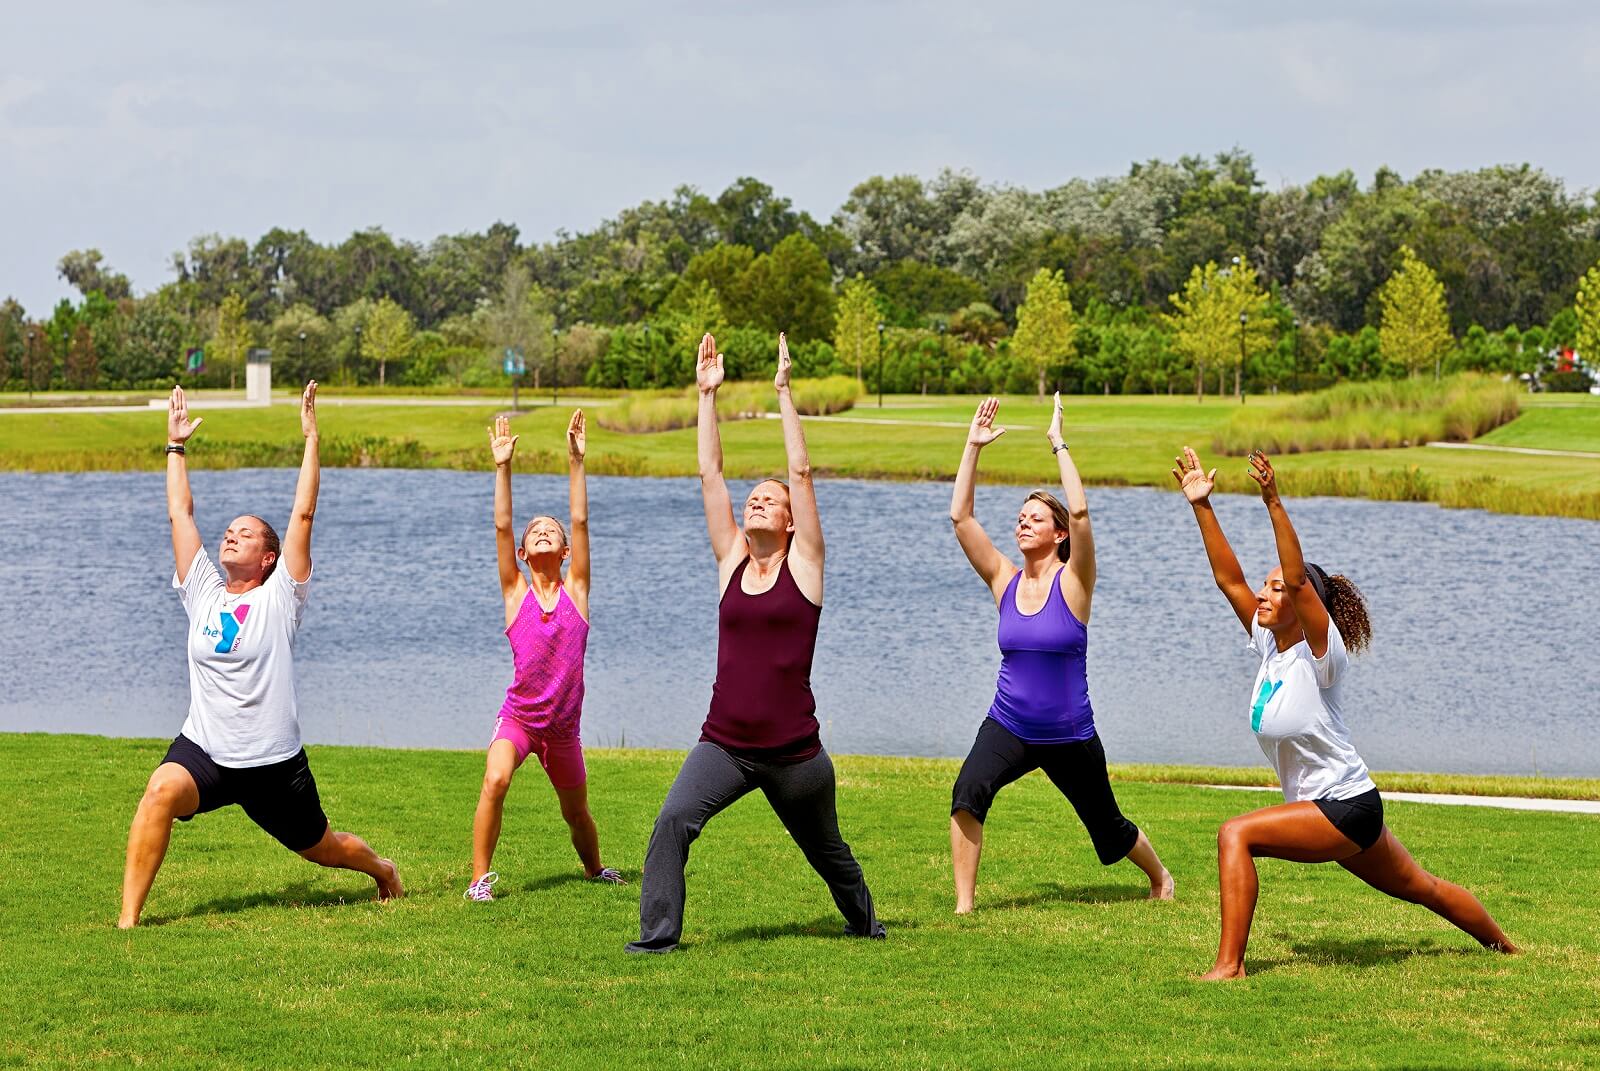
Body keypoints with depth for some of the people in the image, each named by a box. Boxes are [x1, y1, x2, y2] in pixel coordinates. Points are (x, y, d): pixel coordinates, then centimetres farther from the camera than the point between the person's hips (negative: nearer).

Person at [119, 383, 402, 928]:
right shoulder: (203, 592, 6)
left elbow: (303, 514, -8)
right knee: (160, 792, -30)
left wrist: (311, 437, -10)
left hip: (273, 761, -2)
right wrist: (176, 445, 12)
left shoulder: (279, 598, -4)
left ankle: (381, 868, 50)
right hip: (203, 750, 2)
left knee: (320, 847, 15)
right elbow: (180, 513, 9)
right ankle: (128, 917, -30)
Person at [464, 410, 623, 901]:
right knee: (494, 782, -29)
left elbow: (580, 520, -8)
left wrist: (575, 461, -13)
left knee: (577, 813, 18)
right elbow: (501, 525, -10)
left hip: (563, 726, 2)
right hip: (518, 717, -2)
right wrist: (503, 468, -17)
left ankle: (595, 868, 46)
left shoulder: (575, 590, -1)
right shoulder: (516, 592, -2)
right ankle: (480, 877, -22)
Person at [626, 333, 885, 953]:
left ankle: (864, 922, 45)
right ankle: (658, 933, -16)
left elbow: (801, 472, -8)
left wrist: (784, 394, -9)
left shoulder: (803, 564, -2)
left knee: (826, 850, 19)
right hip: (724, 746, 2)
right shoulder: (731, 562, 6)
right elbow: (709, 473, 5)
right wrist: (707, 396, 3)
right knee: (672, 822, -22)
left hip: (794, 752, -2)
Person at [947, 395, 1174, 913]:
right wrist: (974, 447, -10)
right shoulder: (1004, 581, 0)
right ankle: (964, 903, -23)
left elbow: (1080, 511, -25)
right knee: (967, 792, -28)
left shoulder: (1072, 582, -10)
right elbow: (960, 516, -6)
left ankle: (1159, 876, 47)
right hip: (1008, 728, 2)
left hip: (1070, 736, -2)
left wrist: (1059, 445, -22)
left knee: (1108, 828, 15)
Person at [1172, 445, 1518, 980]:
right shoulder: (1268, 644, 3)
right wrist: (1201, 506, -5)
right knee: (1421, 887, 24)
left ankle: (1229, 964, -24)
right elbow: (1230, 579, 0)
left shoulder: (1321, 653, -18)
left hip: (1346, 806, -9)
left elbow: (1298, 579, -32)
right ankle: (1502, 945, 42)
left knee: (1236, 834, -24)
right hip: (1332, 809, 9)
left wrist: (1274, 504, -41)